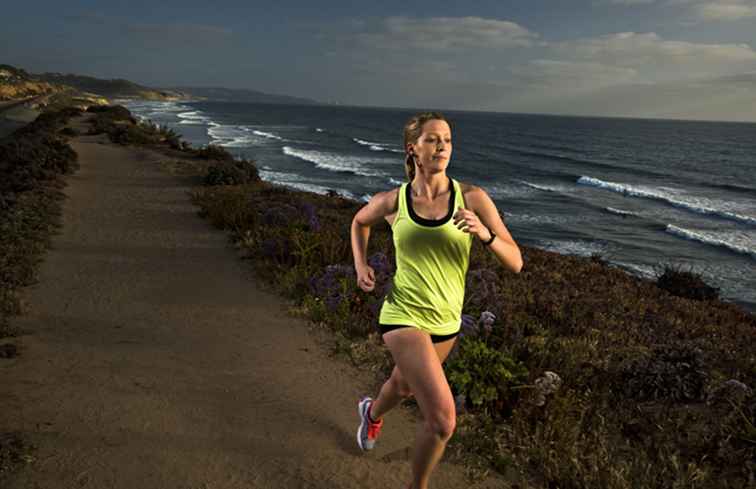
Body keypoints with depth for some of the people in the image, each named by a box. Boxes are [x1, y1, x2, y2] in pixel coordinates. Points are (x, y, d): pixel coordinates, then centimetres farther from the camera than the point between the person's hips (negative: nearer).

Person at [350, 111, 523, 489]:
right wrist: (360, 266, 0)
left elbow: (515, 262, -10)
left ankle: (372, 412, 68)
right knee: (443, 419, -16)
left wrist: (485, 233, -29)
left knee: (404, 386, 30)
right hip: (404, 317, -3)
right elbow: (359, 221, 15)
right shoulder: (392, 202, -8)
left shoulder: (473, 198, -10)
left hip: (446, 321, 3)